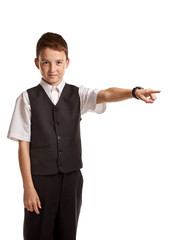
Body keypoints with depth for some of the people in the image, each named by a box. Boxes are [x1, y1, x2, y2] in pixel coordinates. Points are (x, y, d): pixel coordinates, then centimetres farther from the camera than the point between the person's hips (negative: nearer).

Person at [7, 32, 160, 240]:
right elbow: (23, 145, -5)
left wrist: (134, 92, -36)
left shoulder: (78, 95, 4)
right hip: (41, 178, -2)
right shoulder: (28, 99, -3)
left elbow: (106, 95, -16)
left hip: (71, 177, 3)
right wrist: (28, 187, -8)